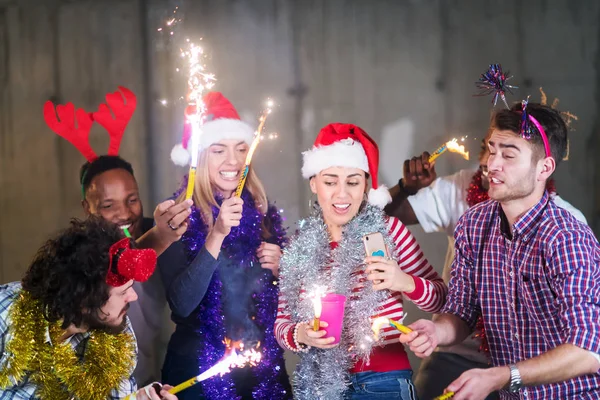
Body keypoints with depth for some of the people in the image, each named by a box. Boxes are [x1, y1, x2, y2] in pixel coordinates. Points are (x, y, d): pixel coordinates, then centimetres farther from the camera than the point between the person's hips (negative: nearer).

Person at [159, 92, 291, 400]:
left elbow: (283, 296, 12)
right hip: (199, 369, -4)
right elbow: (182, 304, -21)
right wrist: (216, 235, -26)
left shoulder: (264, 214, 3)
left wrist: (278, 270, -8)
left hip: (262, 366, 4)